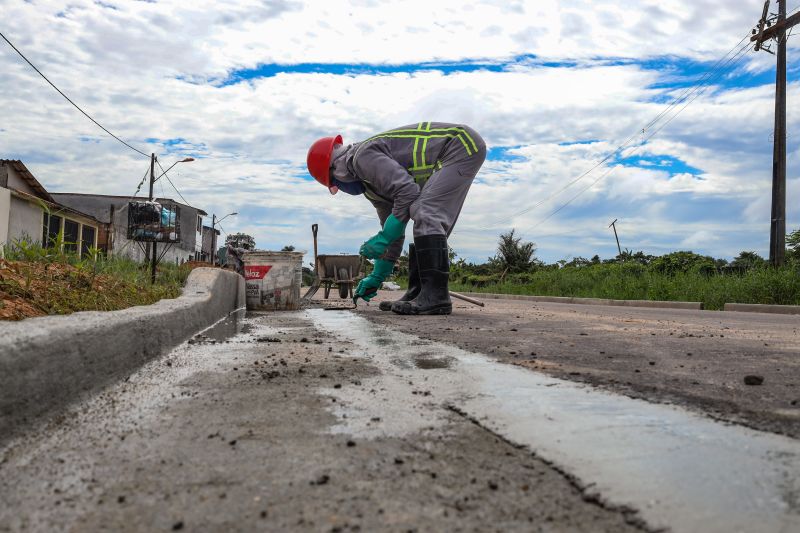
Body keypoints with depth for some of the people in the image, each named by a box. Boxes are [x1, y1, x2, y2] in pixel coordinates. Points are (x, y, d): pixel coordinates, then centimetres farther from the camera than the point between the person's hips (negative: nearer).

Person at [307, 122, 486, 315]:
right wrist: (377, 277, 19)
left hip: (463, 144, -11)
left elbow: (408, 192, -26)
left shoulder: (364, 156, -15)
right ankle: (418, 295, 7)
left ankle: (435, 297, -23)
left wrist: (382, 239, -20)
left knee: (425, 214, -20)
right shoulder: (370, 184, 15)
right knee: (426, 222, 9)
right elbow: (394, 229, 18)